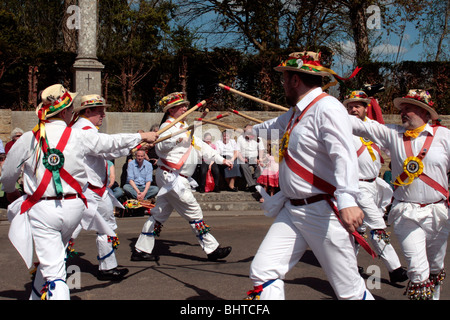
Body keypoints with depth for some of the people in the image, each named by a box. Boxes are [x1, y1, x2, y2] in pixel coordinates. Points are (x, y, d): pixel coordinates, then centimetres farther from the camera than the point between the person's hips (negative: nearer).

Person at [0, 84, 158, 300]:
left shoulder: (28, 139, -6)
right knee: (55, 256, 25)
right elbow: (113, 142, 11)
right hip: (73, 207, 2)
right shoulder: (80, 137, -4)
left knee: (52, 270, -4)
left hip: (41, 209, -2)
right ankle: (37, 295, 39)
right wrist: (141, 136, 29)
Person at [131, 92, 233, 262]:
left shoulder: (184, 126, 20)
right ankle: (212, 249, 3)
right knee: (194, 213, -4)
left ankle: (141, 250, 15)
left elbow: (200, 146, 25)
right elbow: (160, 147, -27)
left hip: (178, 179, 10)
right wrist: (176, 139, -45)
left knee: (159, 214, 11)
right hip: (171, 176, -10)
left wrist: (221, 160, 23)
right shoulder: (168, 126, -11)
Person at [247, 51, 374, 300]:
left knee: (349, 290, -2)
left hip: (323, 212, -9)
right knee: (263, 271, -1)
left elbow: (344, 155, -30)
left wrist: (346, 199, -44)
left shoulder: (327, 108, -15)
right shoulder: (296, 112, 16)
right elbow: (273, 127, 40)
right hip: (292, 211, 9)